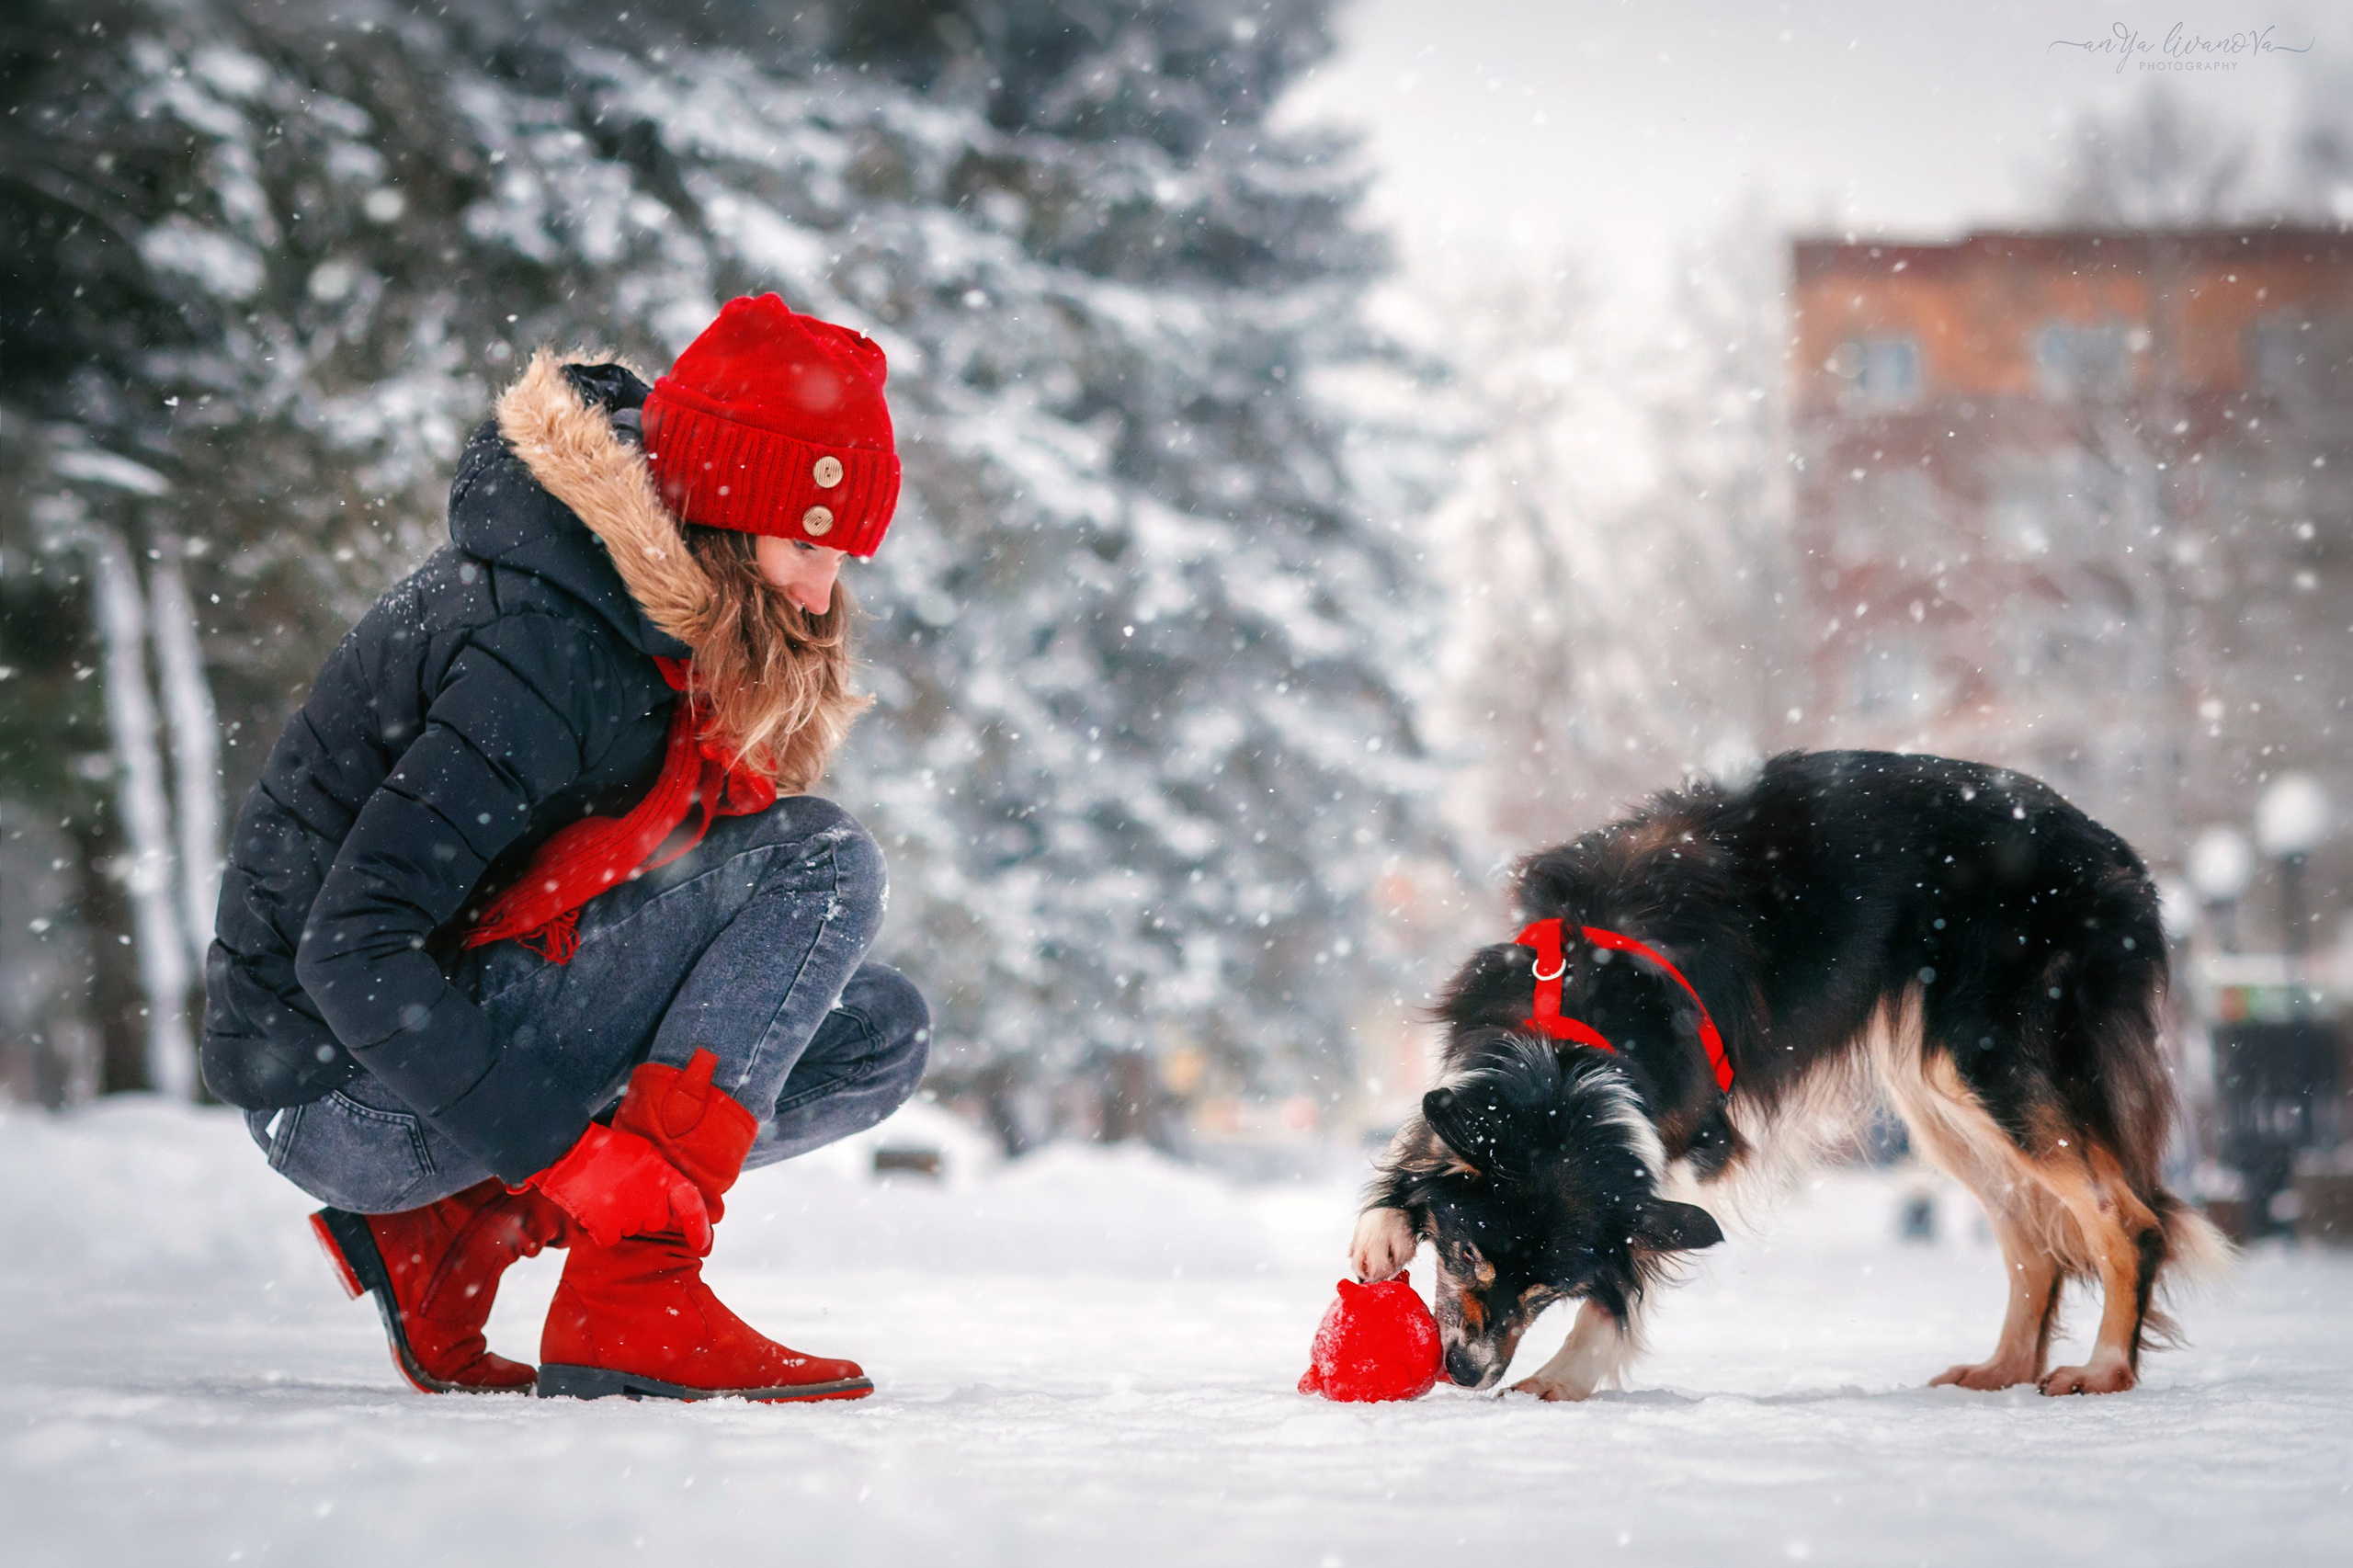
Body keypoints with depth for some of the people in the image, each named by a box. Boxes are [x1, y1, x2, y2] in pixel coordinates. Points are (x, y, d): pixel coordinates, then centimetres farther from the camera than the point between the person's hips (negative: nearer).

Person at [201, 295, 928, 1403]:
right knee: (820, 860, -15)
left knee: (882, 1033, 7)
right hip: (346, 1096, -9)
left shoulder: (652, 616, 7)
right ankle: (632, 1293, -19)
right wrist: (565, 1158, -28)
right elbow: (351, 951, -27)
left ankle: (446, 1230, 3)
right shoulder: (552, 648, -22)